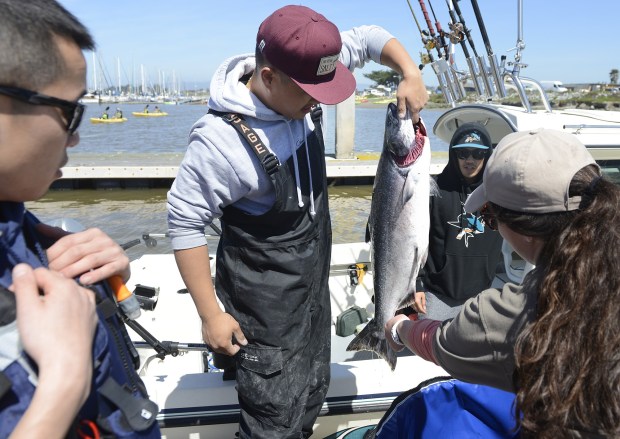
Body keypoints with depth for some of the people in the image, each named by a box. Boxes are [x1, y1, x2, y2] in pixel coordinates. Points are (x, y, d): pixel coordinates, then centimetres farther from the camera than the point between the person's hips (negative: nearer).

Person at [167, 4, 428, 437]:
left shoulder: (299, 84, -9)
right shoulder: (222, 138, -29)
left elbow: (368, 38, 5)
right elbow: (185, 223, -21)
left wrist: (410, 73, -11)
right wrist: (211, 315, -18)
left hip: (315, 281, 7)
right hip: (266, 302, -7)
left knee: (313, 394, 24)